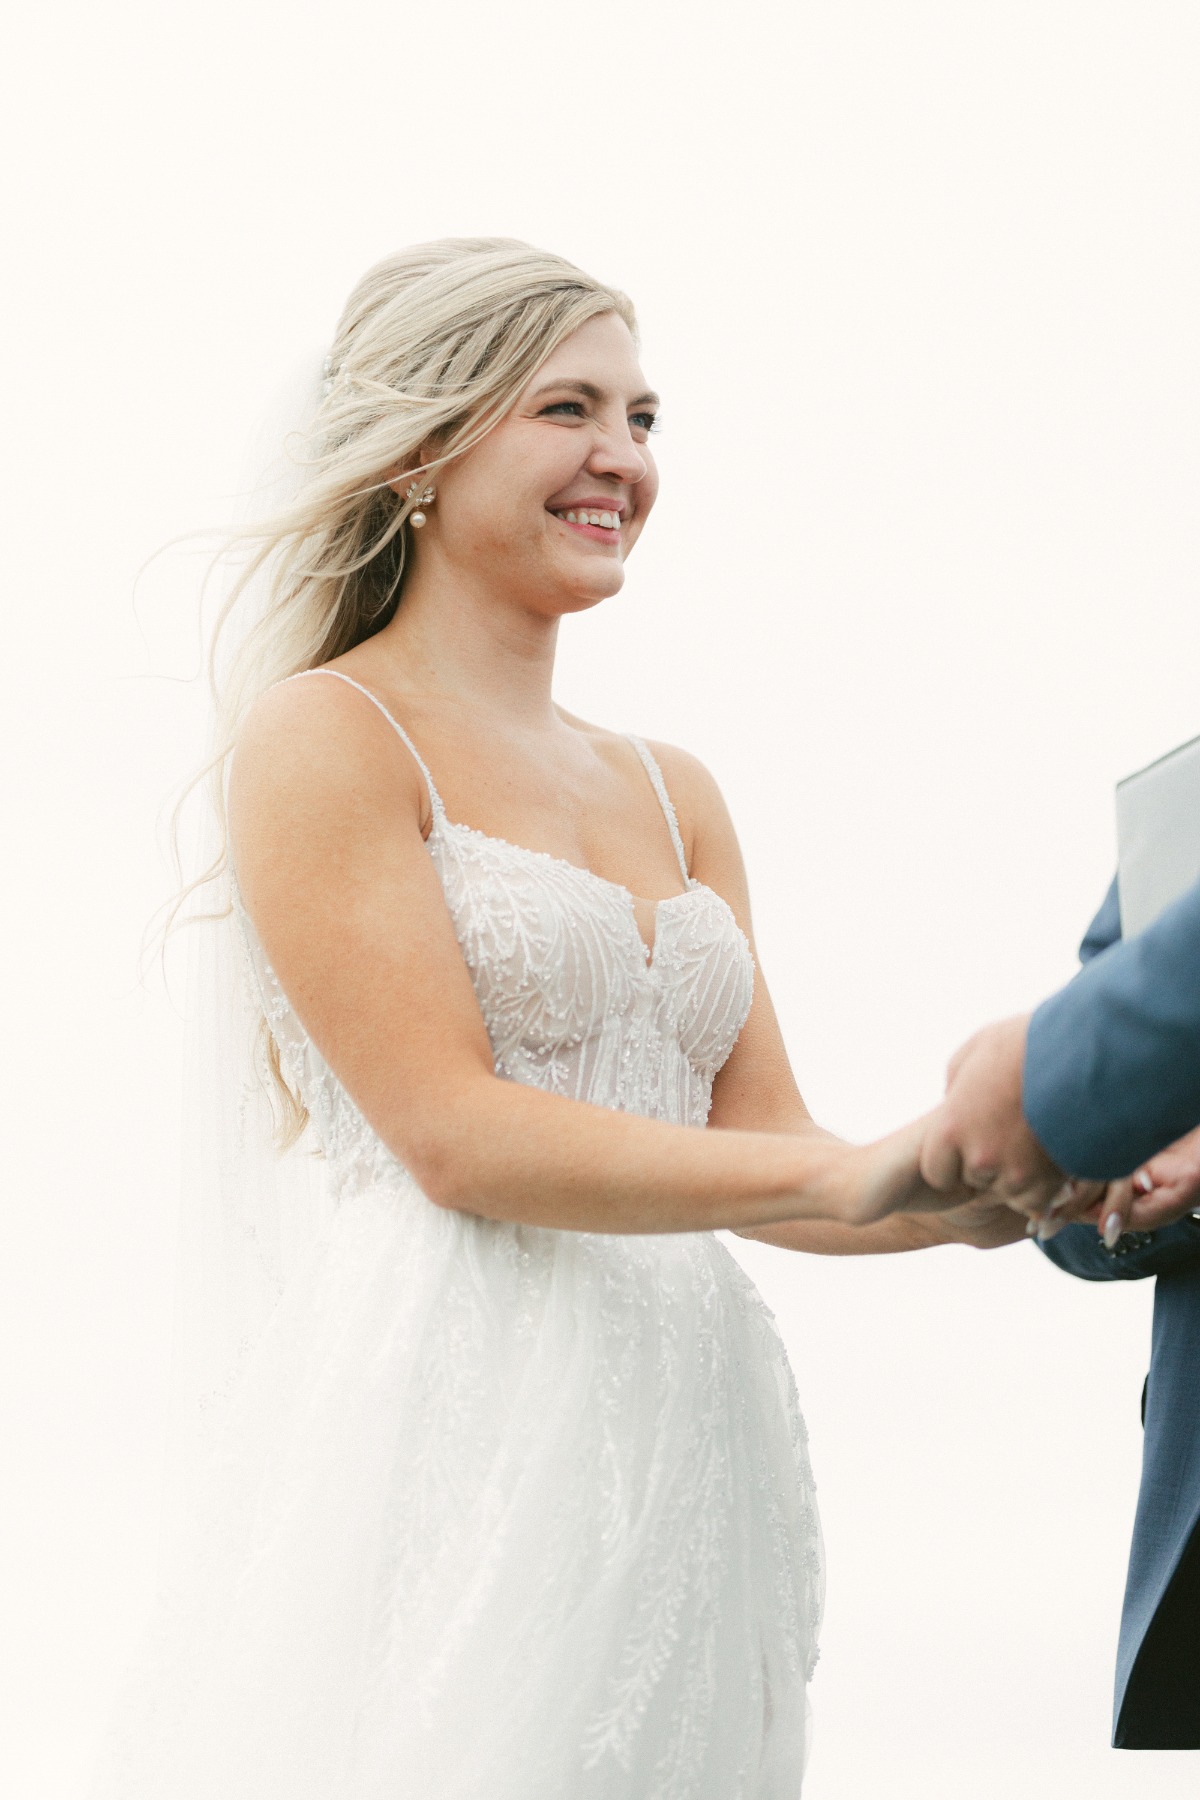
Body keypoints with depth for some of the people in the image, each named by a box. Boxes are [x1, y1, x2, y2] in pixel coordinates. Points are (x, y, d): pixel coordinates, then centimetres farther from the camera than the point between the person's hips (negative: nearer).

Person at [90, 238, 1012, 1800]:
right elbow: (453, 1135, -12)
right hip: (454, 1423, -6)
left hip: (688, 1424, 6)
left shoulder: (676, 794, 17)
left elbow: (756, 1151, 11)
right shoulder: (322, 734, -3)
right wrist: (850, 1171, -17)